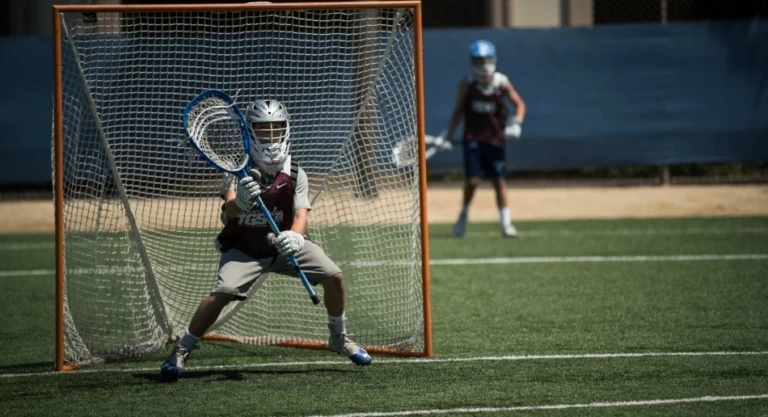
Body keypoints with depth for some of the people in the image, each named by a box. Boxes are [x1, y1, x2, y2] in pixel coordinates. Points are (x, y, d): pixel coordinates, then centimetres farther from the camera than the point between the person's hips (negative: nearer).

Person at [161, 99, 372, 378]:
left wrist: (294, 236, -44)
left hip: (284, 243, 3)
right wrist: (240, 202, -58)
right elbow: (229, 211, -33)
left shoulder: (295, 174, -10)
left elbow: (301, 213, -20)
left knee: (334, 276, -8)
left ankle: (339, 339, 17)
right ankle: (181, 351, -14)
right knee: (223, 292, -27)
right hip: (243, 249, -3)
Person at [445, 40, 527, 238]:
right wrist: (450, 132, 0)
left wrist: (516, 122, -10)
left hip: (495, 138, 1)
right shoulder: (467, 84, -5)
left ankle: (506, 223, 7)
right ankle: (463, 215, 13)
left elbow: (519, 104, 6)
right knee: (472, 179, -10)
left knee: (499, 181, 1)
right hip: (473, 138, -1)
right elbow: (459, 109, 4)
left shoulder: (502, 83, -4)